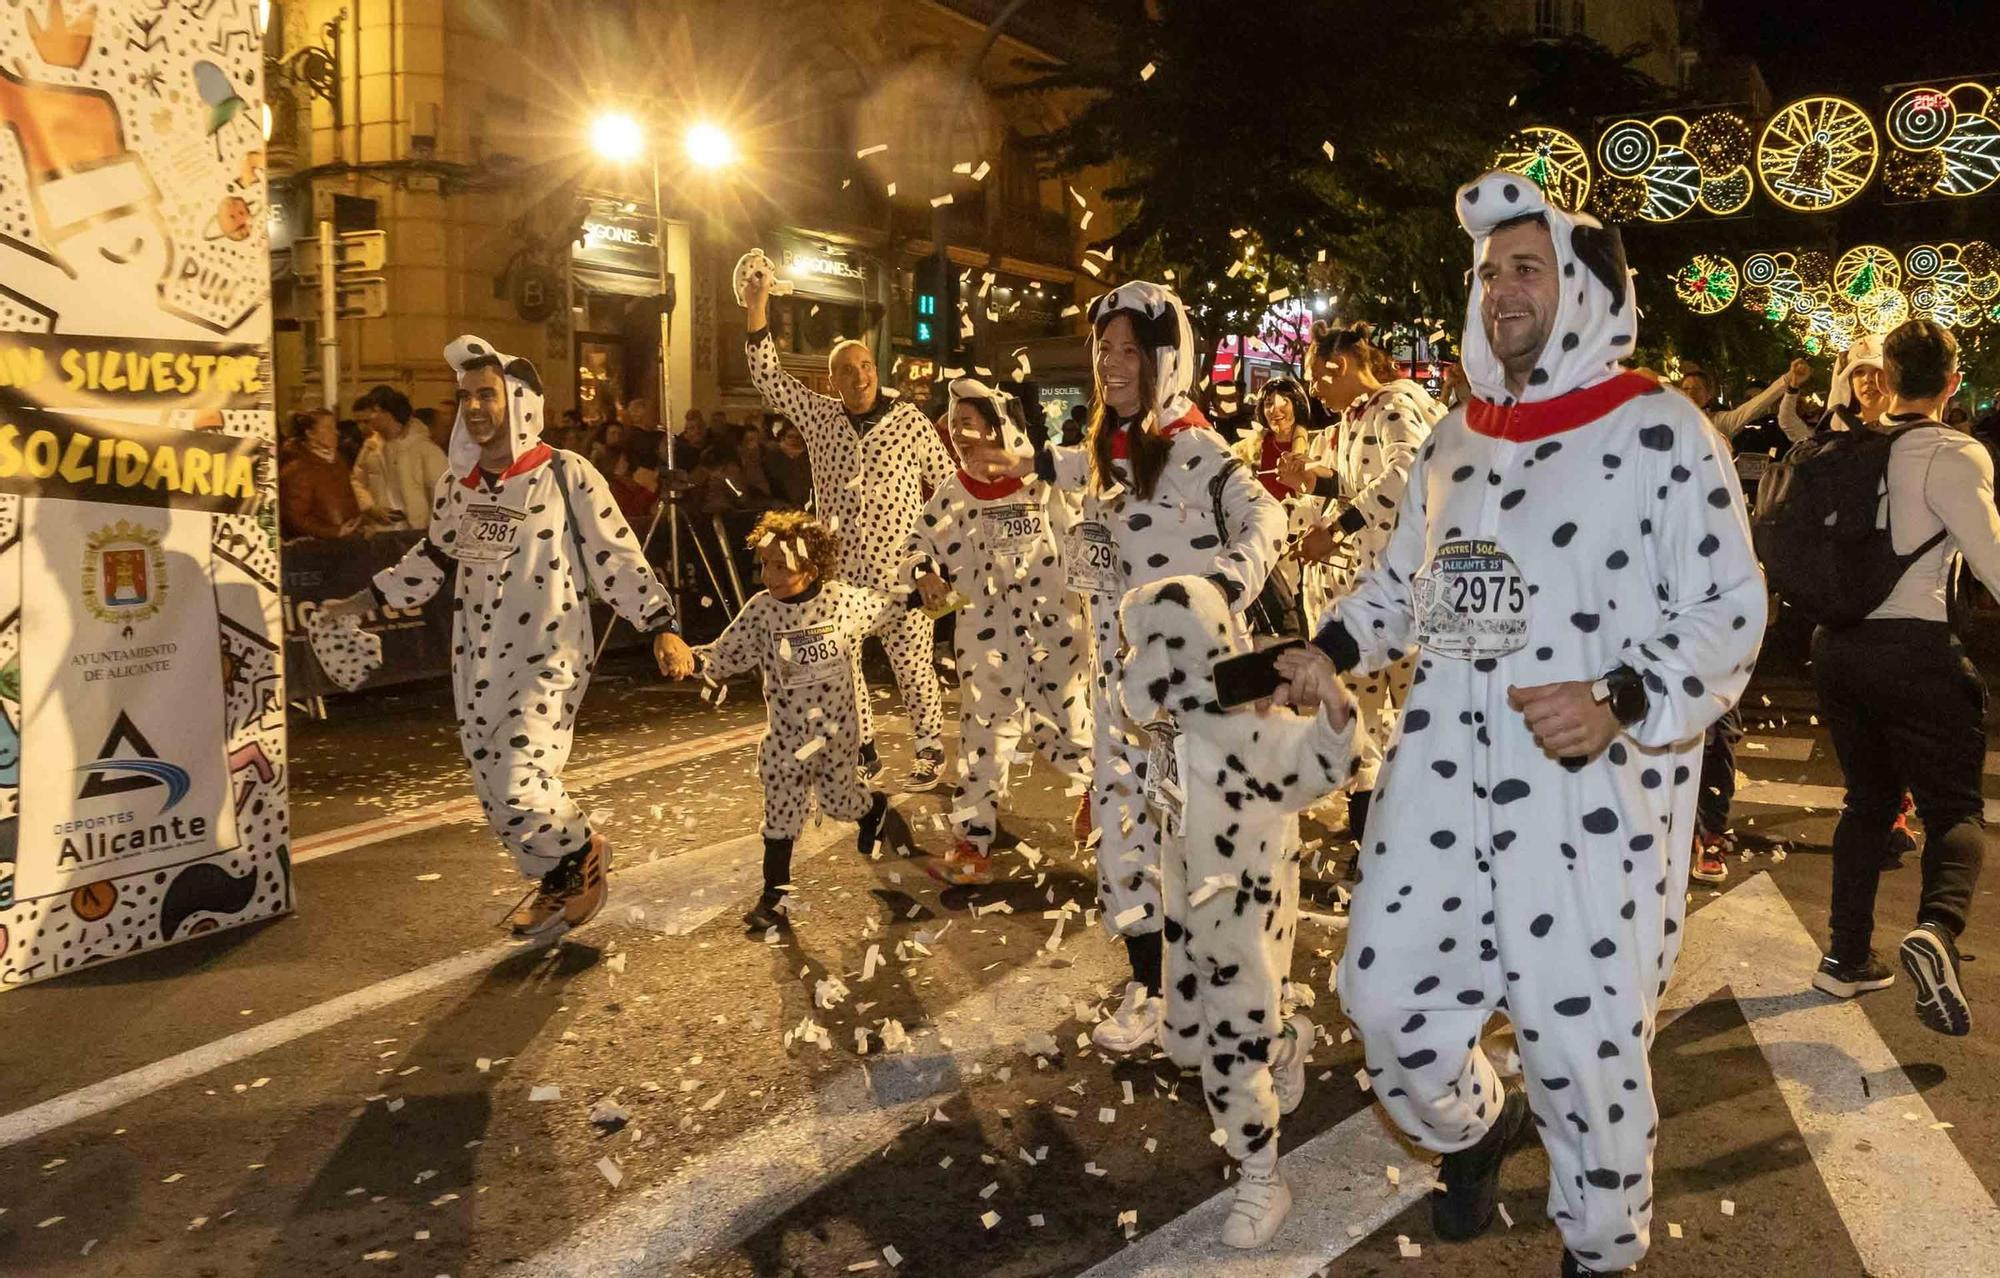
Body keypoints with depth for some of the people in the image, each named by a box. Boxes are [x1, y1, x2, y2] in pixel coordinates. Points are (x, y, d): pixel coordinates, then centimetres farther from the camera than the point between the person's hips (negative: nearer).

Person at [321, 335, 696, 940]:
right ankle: (555, 881, 34)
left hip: (548, 660, -6)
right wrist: (370, 598, 25)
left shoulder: (567, 476, -10)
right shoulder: (456, 483, 7)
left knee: (519, 789, -18)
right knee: (497, 797, 10)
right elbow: (435, 556, 23)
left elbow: (618, 559, -10)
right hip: (476, 663, 6)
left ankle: (585, 850, 12)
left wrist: (663, 627, -17)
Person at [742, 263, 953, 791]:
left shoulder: (910, 421, -3)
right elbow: (768, 378, 0)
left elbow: (948, 486, 2)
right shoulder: (819, 417, 4)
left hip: (899, 570, -4)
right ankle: (862, 750, 25)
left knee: (912, 663, 0)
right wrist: (757, 308, -8)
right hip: (839, 570, 4)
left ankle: (931, 750, 16)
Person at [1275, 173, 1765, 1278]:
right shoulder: (1455, 441, 14)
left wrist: (1619, 702, -22)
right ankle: (1476, 1128, 40)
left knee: (1582, 1042, 3)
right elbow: (1401, 579, 25)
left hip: (1593, 787, -5)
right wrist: (1328, 651, 8)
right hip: (1444, 771, 5)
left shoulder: (1659, 431, -4)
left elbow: (1728, 608, -7)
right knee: (1387, 996, 6)